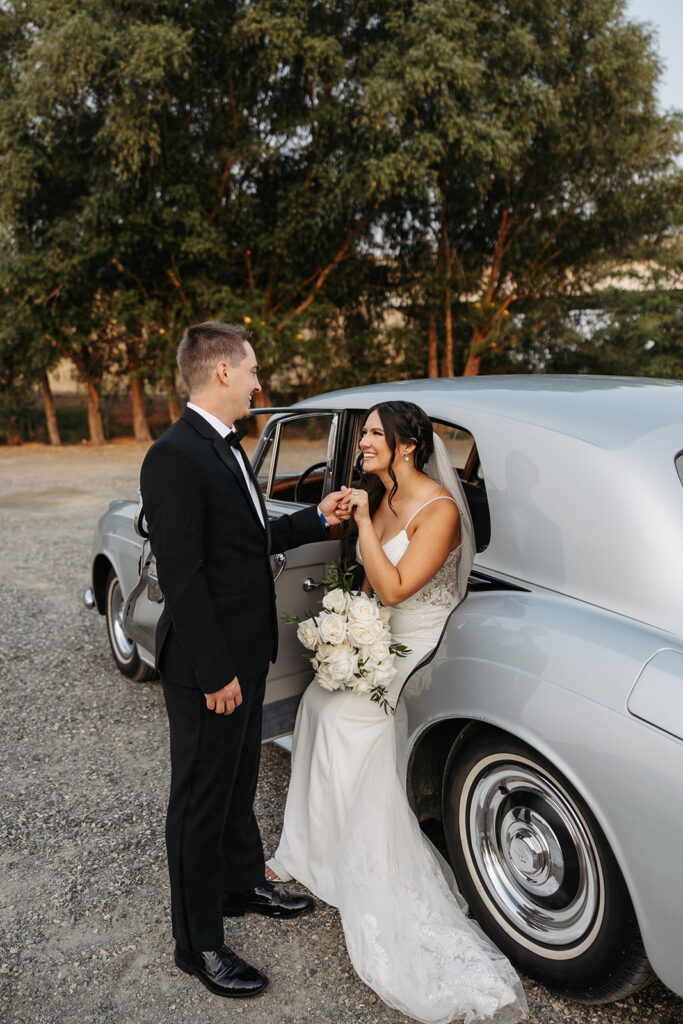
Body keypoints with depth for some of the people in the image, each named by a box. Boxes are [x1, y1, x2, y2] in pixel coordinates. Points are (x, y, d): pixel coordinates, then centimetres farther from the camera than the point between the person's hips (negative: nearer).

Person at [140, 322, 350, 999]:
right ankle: (198, 944, 27)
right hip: (207, 669, -9)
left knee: (238, 781, 25)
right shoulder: (174, 458, -23)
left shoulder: (226, 447, 9)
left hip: (245, 658, 9)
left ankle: (242, 883, 47)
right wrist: (216, 672, -22)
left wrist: (317, 519, 15)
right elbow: (182, 576, -25)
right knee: (201, 798, 8)